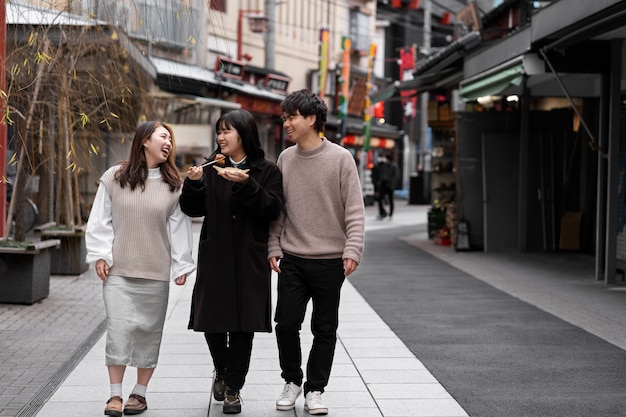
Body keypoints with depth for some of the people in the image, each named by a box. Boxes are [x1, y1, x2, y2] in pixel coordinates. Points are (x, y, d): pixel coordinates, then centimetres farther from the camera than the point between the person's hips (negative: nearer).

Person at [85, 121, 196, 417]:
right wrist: (100, 255, -1)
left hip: (156, 272, 1)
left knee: (149, 330, 5)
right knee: (119, 328, -7)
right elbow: (100, 220, 5)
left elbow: (178, 226, 5)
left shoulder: (173, 184, 5)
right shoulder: (114, 178, 2)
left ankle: (140, 393, 17)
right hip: (118, 270, -1)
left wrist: (181, 265, 3)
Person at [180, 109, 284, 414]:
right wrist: (193, 183, -12)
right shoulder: (212, 168, 8)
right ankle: (221, 372, 31)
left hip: (250, 261, -2)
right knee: (212, 321, 2)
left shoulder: (267, 171, 1)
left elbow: (271, 210, -11)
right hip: (215, 258, 2)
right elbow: (193, 209, 7)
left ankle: (233, 389, 14)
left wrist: (245, 184, -23)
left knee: (243, 325, 2)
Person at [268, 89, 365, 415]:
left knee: (325, 328, 6)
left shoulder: (340, 158, -6)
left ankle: (315, 389, 19)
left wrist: (352, 250, -15)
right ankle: (292, 381, 23)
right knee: (286, 323, 2)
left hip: (330, 261, -3)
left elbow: (355, 211, -7)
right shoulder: (285, 159, 6)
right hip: (292, 260, 3)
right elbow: (277, 209, 10)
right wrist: (274, 247, 3)